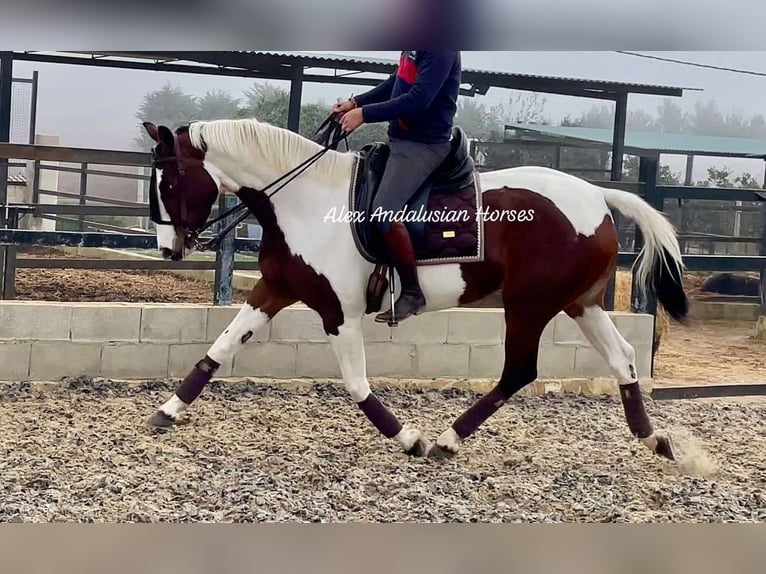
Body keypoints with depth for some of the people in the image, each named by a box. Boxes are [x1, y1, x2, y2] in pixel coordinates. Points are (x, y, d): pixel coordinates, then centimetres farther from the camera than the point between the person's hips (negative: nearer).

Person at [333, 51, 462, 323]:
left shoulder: (442, 50, -21)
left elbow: (418, 100, -27)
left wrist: (365, 114, -23)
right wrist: (355, 102, 9)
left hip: (424, 145, -11)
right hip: (400, 139, 11)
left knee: (384, 210, -25)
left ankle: (412, 292, -13)